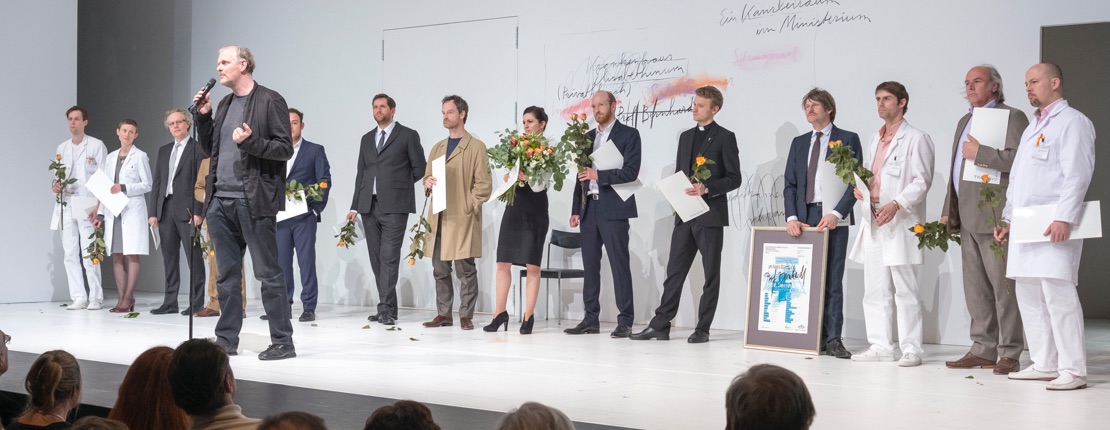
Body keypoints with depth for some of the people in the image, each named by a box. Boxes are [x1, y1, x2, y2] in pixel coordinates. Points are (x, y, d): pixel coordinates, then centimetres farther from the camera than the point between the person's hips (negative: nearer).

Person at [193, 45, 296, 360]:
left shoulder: (270, 101, -4)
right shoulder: (226, 104, 17)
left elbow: (285, 148, -9)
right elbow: (209, 148, 22)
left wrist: (251, 142, -22)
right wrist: (203, 116, 9)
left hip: (253, 201, -7)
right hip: (220, 201, 7)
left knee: (268, 273, -3)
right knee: (226, 275, 11)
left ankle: (283, 342, 1)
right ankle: (226, 339, 18)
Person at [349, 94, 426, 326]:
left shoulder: (408, 135, 3)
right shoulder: (367, 139, 18)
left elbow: (420, 168, 3)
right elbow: (360, 173, 17)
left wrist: (399, 185, 7)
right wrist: (355, 206, 11)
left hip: (394, 205, -6)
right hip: (369, 205, 6)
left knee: (389, 257, -12)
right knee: (376, 258, 5)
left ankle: (385, 309, -12)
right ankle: (389, 308, 11)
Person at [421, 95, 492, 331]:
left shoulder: (476, 147, -1)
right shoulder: (437, 148, 19)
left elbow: (484, 185, -5)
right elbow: (427, 177, 22)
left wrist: (468, 207, -12)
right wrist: (428, 182, -1)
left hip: (463, 219, -6)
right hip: (438, 218, 6)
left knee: (465, 269, -4)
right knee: (440, 269, 8)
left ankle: (466, 316, 3)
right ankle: (443, 314, 15)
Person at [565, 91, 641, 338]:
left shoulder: (629, 135, -1)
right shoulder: (588, 137, 17)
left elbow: (631, 172, -11)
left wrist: (599, 175, -18)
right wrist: (576, 209, 12)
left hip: (613, 209, -6)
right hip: (589, 209, 6)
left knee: (619, 264, -6)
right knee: (590, 265, 7)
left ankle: (625, 321, -3)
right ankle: (591, 319, 13)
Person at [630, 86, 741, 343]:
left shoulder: (725, 138, -3)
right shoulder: (685, 137, 16)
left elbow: (734, 178, -7)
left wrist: (706, 188, -19)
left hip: (710, 215, -6)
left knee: (711, 273, 2)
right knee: (674, 271, 4)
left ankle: (703, 329, 7)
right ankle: (660, 325, 6)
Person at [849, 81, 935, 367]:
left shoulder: (915, 139, -3)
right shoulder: (875, 140, 21)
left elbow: (922, 181, -10)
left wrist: (896, 204, -21)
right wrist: (860, 188, 5)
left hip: (901, 223, -8)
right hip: (874, 222, 8)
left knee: (905, 289, -6)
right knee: (874, 289, 7)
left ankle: (911, 348, -1)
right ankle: (880, 346, 13)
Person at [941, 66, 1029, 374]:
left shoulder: (1012, 117, -3)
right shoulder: (964, 122, 23)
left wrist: (980, 153, -16)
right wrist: (948, 211, 19)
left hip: (995, 217, -8)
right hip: (967, 218, 8)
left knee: (1002, 285, -6)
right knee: (975, 288, 8)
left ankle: (1009, 353, -1)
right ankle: (984, 349, 14)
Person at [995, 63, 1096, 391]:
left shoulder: (1072, 122, -3)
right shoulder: (1033, 128, 24)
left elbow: (1077, 176, -14)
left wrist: (1064, 218, -22)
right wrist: (1009, 219, 21)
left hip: (1054, 227, -9)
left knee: (1058, 294, -13)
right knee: (1028, 296, 8)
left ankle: (1073, 370, -10)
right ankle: (1044, 365, 14)